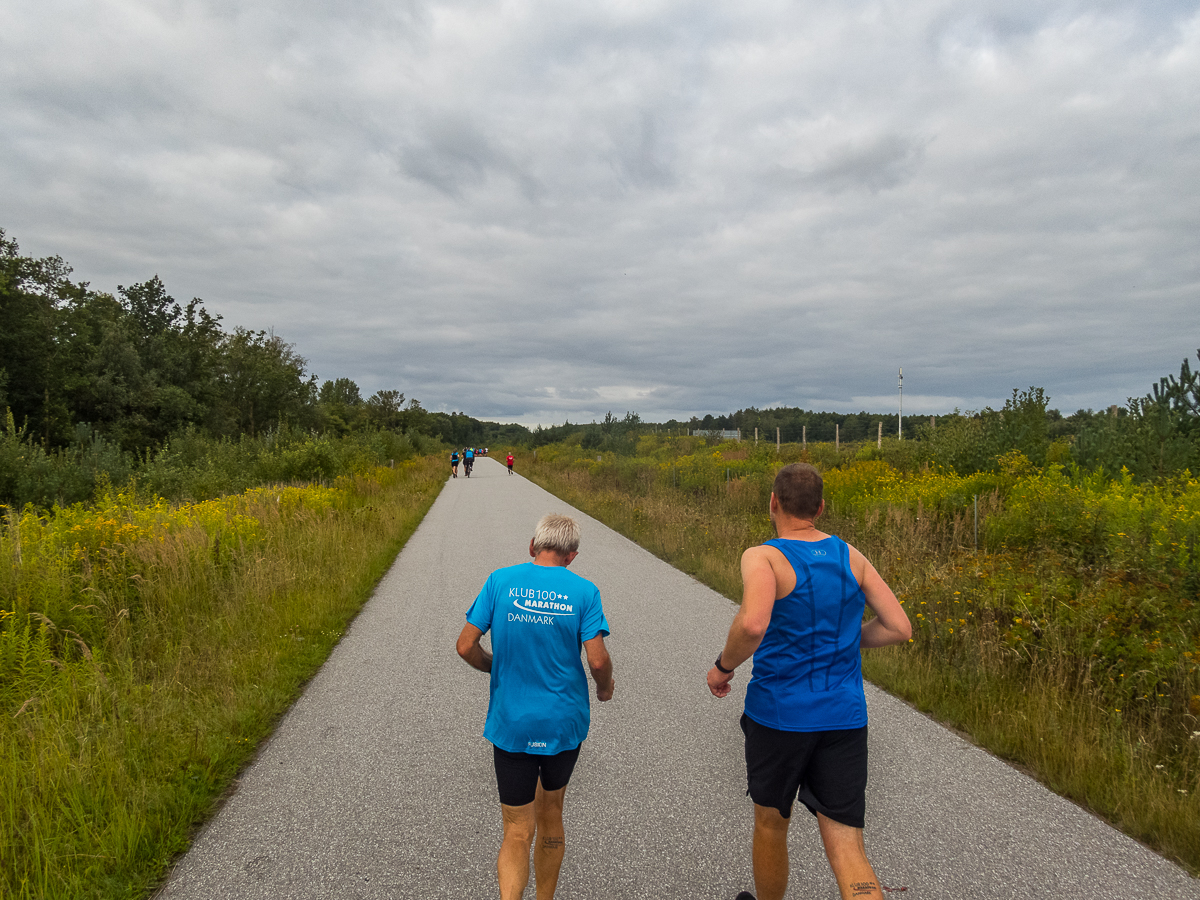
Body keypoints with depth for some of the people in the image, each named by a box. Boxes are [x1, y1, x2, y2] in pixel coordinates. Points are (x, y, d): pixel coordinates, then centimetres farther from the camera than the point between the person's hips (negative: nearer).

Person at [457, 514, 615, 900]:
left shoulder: (500, 581, -5)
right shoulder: (584, 591, -8)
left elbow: (466, 646, -6)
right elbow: (598, 660, -13)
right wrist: (605, 688, 8)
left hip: (511, 724, -1)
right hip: (564, 722, 1)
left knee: (518, 832, 8)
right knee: (550, 811, 23)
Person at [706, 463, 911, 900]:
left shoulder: (763, 557, -14)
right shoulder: (851, 556, 2)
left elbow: (752, 624, -32)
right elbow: (899, 628, 3)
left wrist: (723, 667, -14)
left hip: (779, 714, -3)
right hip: (845, 717, 4)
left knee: (770, 824, 21)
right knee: (847, 850, 7)